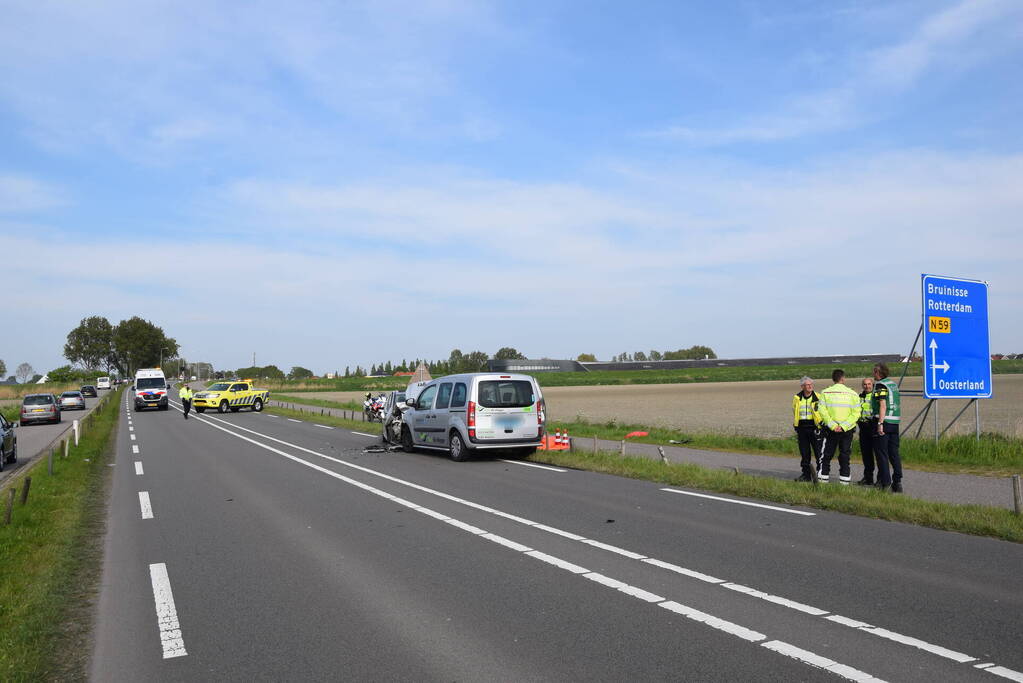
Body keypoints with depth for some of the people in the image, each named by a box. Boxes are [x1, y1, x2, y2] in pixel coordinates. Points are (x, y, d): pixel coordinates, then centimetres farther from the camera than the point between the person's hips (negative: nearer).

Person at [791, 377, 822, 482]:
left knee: (818, 452, -4)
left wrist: (820, 426, -7)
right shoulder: (797, 398, 7)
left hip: (814, 428, -3)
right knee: (804, 453, 8)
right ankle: (806, 474, 17)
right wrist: (796, 427, 14)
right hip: (802, 429, 3)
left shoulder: (818, 398, -3)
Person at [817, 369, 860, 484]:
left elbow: (823, 411, -12)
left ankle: (823, 478, 9)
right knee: (845, 455, 10)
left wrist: (833, 425, -13)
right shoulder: (852, 394, -1)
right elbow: (856, 413, -8)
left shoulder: (825, 392, -3)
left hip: (830, 430, -1)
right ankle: (844, 480, 10)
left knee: (826, 455, 9)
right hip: (847, 430, 1)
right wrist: (843, 426, -12)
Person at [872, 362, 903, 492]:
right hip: (895, 422, 8)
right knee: (894, 453, 11)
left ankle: (885, 483, 0)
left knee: (881, 453, -1)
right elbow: (897, 404, 20)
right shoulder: (894, 384, 16)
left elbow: (883, 405, -18)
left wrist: (880, 423, -21)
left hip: (884, 421, -8)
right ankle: (897, 481, 8)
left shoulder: (880, 385, -10)